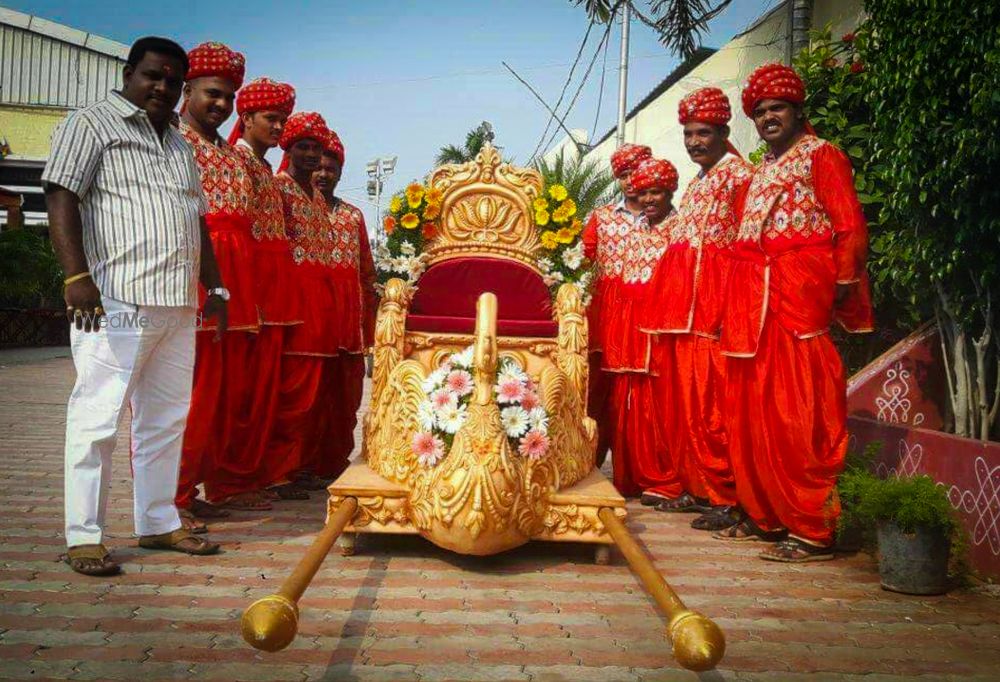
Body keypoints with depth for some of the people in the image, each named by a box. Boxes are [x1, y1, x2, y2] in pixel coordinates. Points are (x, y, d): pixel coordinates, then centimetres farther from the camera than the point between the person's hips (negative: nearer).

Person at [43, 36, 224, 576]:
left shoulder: (180, 146, 23)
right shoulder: (90, 125, 2)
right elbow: (61, 199, -9)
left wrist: (214, 288, 18)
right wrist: (77, 275, -21)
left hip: (178, 307, 7)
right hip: (116, 302, -7)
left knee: (166, 419, 10)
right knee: (98, 418, -4)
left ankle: (157, 524, 20)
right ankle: (83, 537, 5)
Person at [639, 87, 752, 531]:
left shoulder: (739, 174, -2)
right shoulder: (697, 183, 24)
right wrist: (663, 307, 17)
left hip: (714, 304, -9)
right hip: (679, 307, 9)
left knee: (710, 405, -9)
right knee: (679, 402, 9)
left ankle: (726, 498, -1)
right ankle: (693, 487, 19)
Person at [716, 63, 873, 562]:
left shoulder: (821, 156, 2)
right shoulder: (762, 169, 24)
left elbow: (852, 231, -6)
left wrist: (838, 292, -8)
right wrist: (735, 303, 10)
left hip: (798, 300, -8)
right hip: (751, 307, 8)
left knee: (798, 418, -7)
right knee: (750, 416, 9)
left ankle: (813, 531, 0)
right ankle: (764, 516, 20)